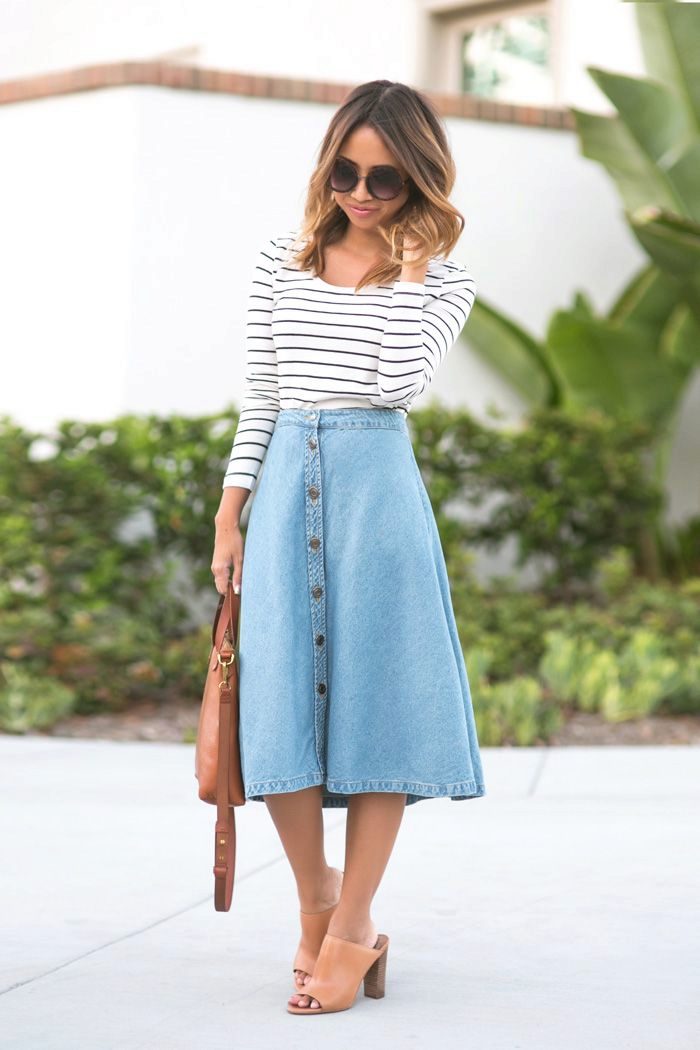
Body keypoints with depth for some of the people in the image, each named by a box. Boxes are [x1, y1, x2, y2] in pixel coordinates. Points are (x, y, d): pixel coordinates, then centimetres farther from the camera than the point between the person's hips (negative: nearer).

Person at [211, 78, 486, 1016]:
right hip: (287, 482, 2)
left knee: (375, 696, -3)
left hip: (378, 487, -2)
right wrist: (229, 515, 7)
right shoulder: (283, 262, 10)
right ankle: (318, 902, 16)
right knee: (279, 698, -4)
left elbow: (399, 383, -13)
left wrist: (409, 267, -9)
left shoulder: (440, 278, 4)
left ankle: (351, 931, 5)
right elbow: (259, 396, 12)